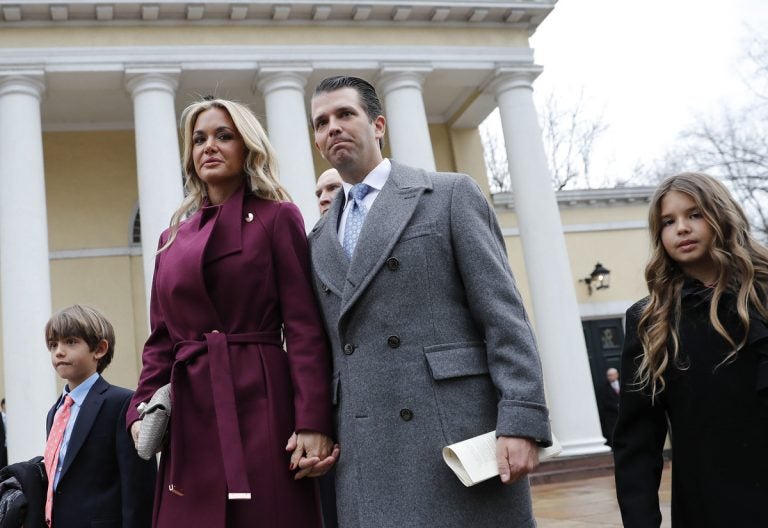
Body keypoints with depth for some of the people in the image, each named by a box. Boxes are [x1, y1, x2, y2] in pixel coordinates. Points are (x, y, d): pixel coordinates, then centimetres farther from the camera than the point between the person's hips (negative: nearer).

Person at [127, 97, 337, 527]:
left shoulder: (276, 217, 2)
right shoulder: (173, 237, 16)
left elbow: (305, 328, -6)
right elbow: (161, 339, 16)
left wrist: (312, 423, -14)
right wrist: (143, 410, 2)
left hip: (260, 404, -4)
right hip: (191, 415, 5)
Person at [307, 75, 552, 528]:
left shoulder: (452, 195, 4)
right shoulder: (319, 240, 19)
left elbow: (503, 315, -4)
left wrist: (522, 421, -13)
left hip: (459, 433, -4)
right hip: (366, 455, 4)